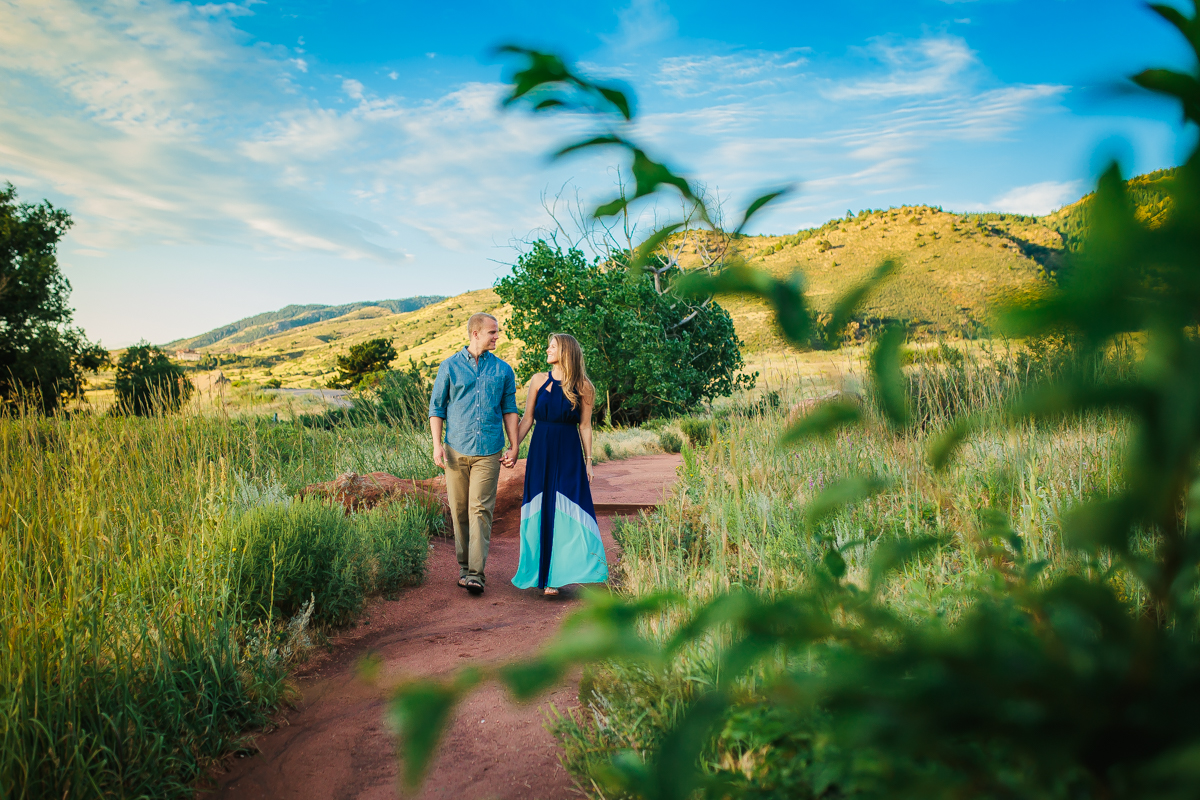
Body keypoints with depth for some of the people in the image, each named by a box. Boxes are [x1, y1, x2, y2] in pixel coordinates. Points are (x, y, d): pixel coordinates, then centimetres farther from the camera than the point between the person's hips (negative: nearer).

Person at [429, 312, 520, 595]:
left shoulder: (502, 370, 10)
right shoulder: (450, 367, 6)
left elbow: (509, 410, 13)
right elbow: (436, 408, 7)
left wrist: (514, 446, 6)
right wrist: (437, 444, -2)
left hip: (488, 451, 0)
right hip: (456, 450, 0)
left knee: (480, 510, -8)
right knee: (459, 510, 6)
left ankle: (476, 573, -9)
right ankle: (464, 565, 20)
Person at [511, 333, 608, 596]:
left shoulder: (582, 386, 1)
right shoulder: (539, 380, 5)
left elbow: (585, 426, 3)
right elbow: (527, 419, 6)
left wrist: (588, 461, 2)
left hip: (569, 454, -2)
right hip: (541, 451, 2)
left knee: (569, 511, -6)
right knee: (541, 512, 4)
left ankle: (564, 570, 3)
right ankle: (545, 575, 16)